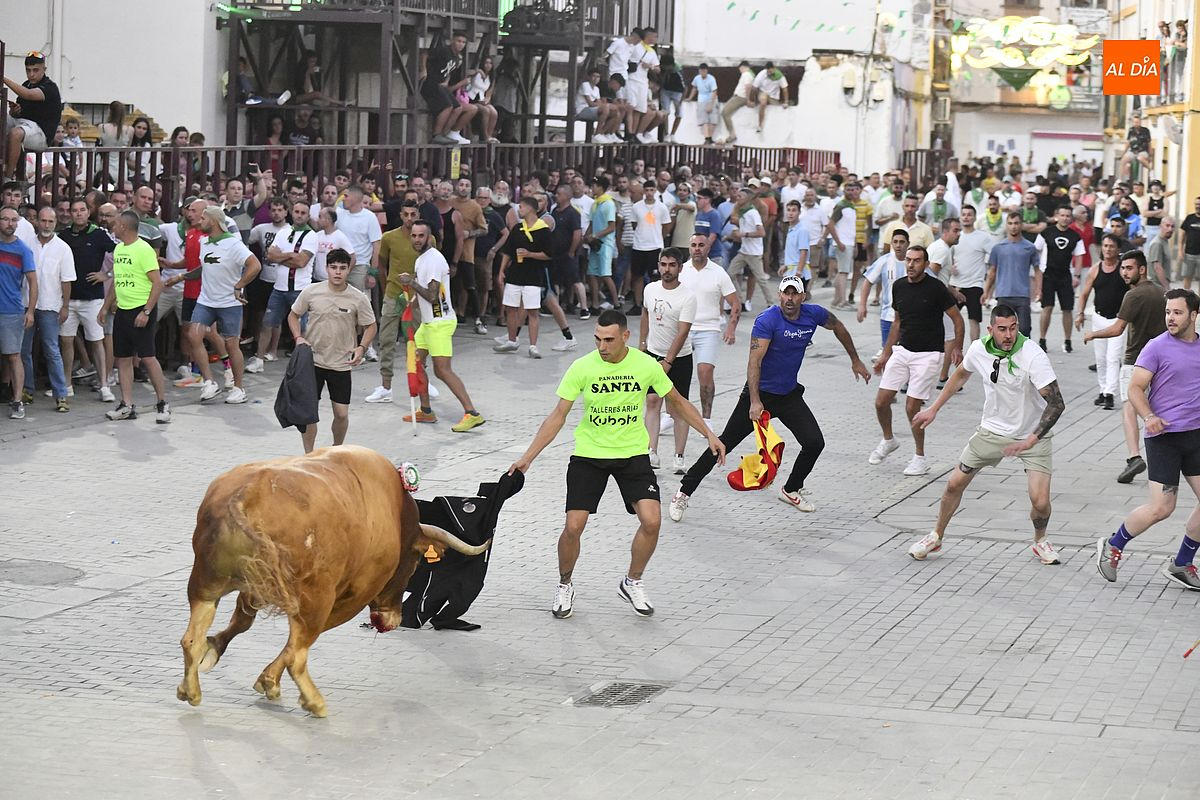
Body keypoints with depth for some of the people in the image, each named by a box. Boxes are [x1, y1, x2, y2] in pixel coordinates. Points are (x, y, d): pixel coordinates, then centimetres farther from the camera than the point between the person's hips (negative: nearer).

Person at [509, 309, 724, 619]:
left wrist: (709, 434, 3)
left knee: (652, 521, -14)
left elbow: (676, 402, 7)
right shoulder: (582, 367, -13)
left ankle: (632, 582, 12)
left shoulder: (647, 366, -9)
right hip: (588, 454, -1)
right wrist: (528, 456, -12)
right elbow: (558, 416, -8)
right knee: (573, 526, -9)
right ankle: (565, 585, 19)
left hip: (633, 454, 1)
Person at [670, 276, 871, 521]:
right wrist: (754, 402, -37)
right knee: (724, 444, -6)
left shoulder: (813, 314, -6)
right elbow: (754, 362, -28)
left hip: (790, 395, 5)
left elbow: (838, 326, 17)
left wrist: (855, 360, 24)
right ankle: (684, 493, 1)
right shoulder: (767, 321, -23)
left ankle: (791, 490, 19)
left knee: (815, 443, -7)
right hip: (760, 393, -5)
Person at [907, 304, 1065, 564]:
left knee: (1040, 501, -15)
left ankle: (1040, 541, 18)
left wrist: (1031, 440, -39)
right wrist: (933, 409, 16)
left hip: (1032, 436, -4)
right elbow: (961, 375, 12)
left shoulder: (1033, 356, -28)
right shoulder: (979, 349, -12)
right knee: (955, 483, 3)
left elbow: (1056, 403, -30)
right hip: (993, 430, 4)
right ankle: (936, 537, 28)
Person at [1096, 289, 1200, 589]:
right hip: (1164, 436, -5)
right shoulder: (1157, 347, -5)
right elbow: (1135, 388, -9)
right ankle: (1112, 546, 14)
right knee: (1161, 508, -8)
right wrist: (1149, 417, -25)